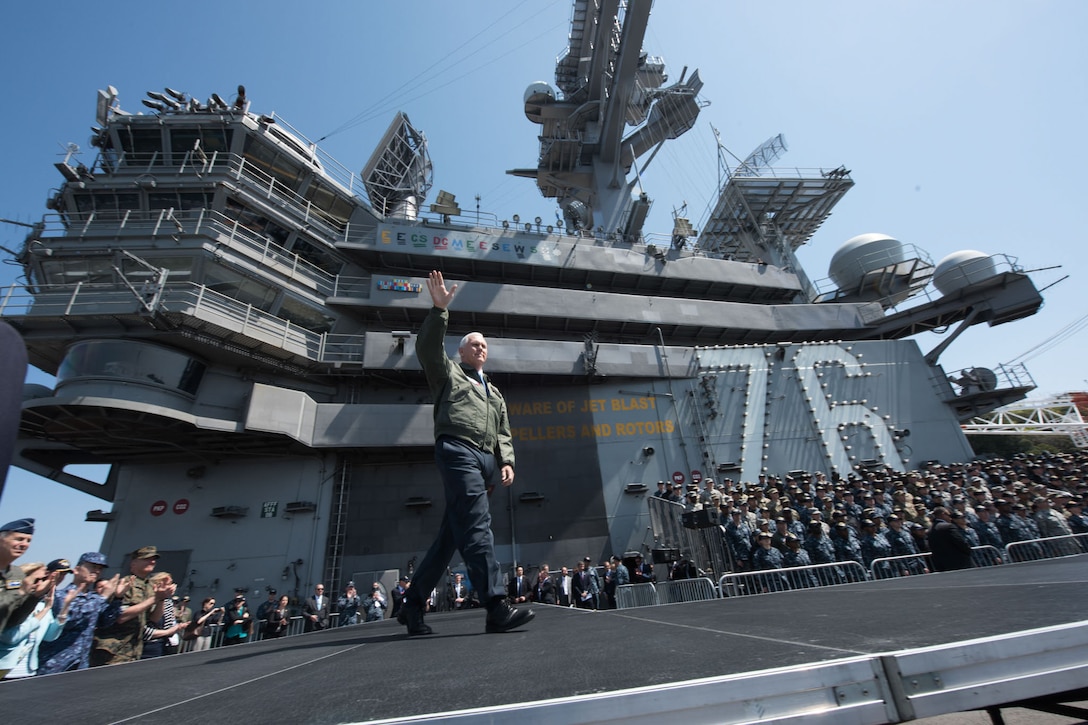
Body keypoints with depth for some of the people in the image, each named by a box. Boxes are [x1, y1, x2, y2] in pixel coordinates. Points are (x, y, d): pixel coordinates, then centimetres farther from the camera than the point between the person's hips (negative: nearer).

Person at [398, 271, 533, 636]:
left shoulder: (494, 393, 31)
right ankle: (497, 608, -20)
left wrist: (506, 461, 7)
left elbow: (504, 433, 23)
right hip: (457, 451, -6)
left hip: (486, 461, 6)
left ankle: (413, 604, 15)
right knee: (477, 526, -18)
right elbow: (427, 346, -2)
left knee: (452, 533, 5)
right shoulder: (448, 373, 17)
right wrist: (439, 309, -10)